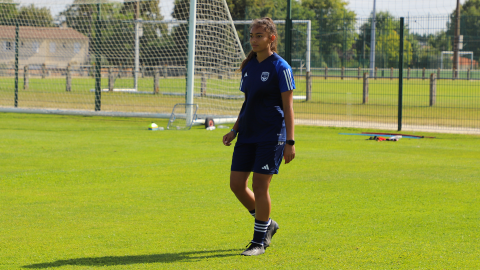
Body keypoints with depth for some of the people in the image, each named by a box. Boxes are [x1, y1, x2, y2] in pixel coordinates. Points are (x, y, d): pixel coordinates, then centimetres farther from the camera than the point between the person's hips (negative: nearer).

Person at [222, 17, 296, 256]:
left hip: (271, 136, -7)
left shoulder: (280, 67, -9)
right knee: (237, 184, 3)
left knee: (259, 185, -7)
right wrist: (235, 130, 13)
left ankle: (260, 240, 6)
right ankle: (267, 224, 24)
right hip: (247, 135, 7)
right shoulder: (248, 66, 12)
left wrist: (290, 142, -14)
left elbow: (288, 106, -10)